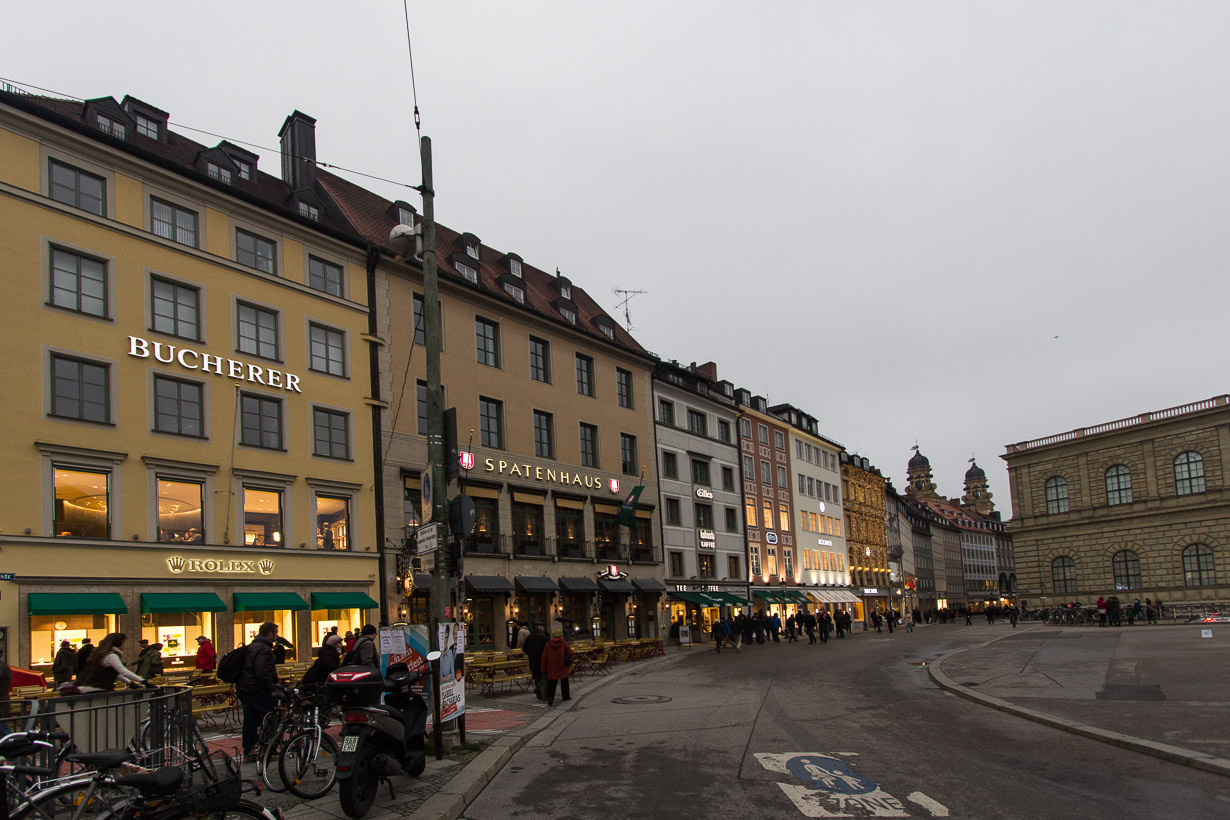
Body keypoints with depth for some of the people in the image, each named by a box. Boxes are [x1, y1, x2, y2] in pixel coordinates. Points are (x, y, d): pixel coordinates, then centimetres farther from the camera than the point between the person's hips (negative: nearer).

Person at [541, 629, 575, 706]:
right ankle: (566, 696, 31)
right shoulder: (564, 644, -5)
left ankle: (550, 699, -17)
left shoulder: (548, 644, 2)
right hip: (563, 666, -1)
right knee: (564, 681, 20)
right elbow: (571, 654, -5)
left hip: (551, 667, 1)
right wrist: (573, 656, 20)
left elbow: (544, 657, 2)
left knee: (551, 683, -2)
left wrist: (543, 668, 7)